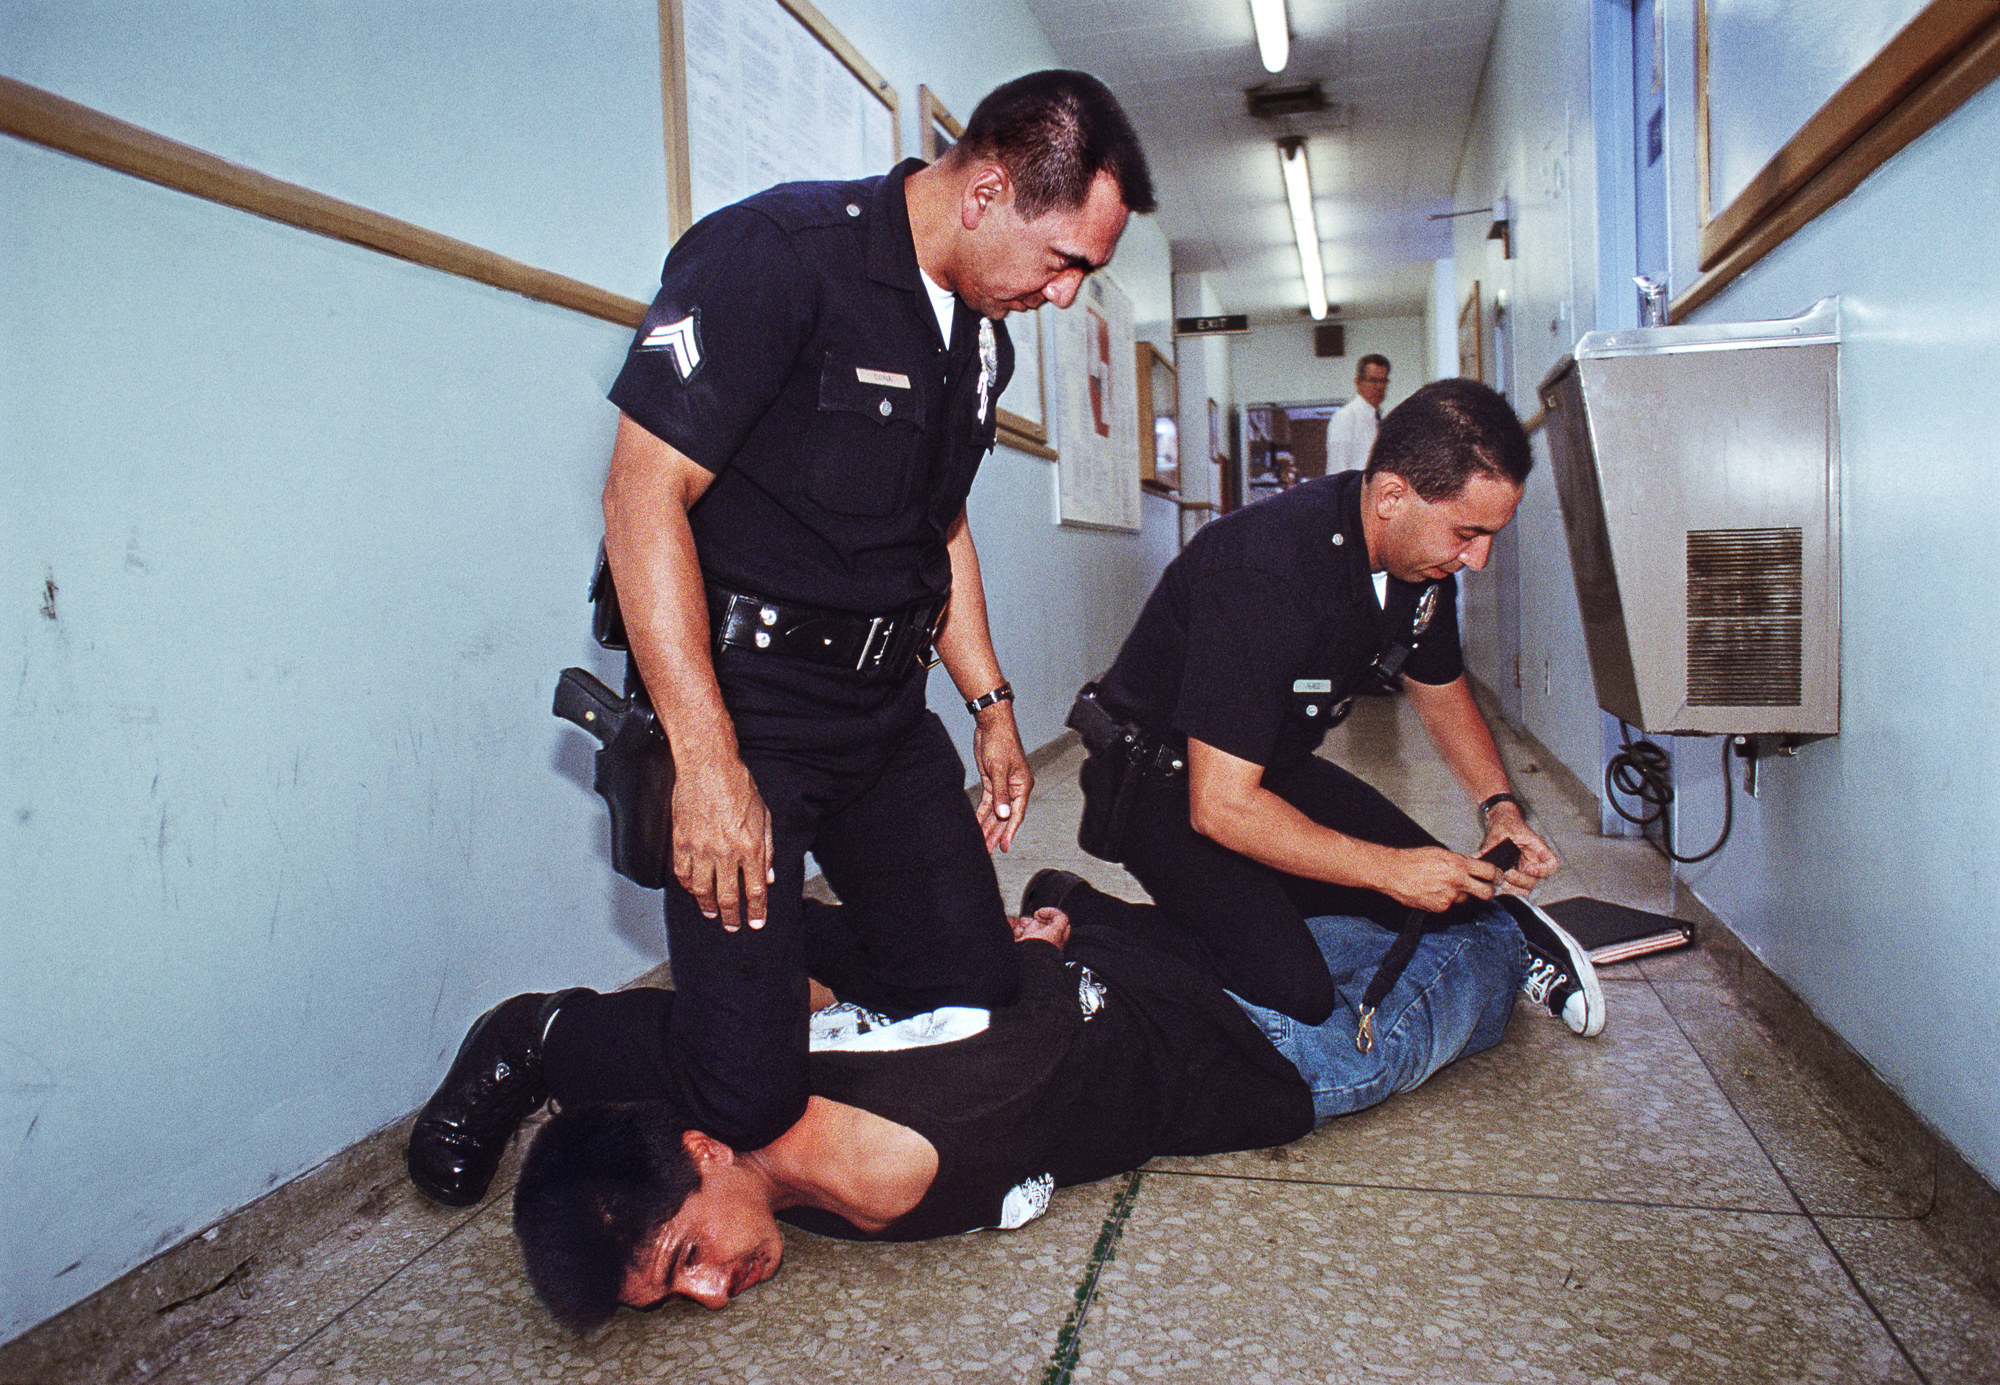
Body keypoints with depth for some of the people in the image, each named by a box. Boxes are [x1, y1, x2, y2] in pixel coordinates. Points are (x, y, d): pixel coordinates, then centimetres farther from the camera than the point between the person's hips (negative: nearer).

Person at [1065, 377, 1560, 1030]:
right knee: (1292, 994, -23)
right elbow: (1220, 806, -35)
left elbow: (1441, 690, 14)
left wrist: (1501, 805, -1)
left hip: (1278, 767, 8)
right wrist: (1388, 868, -29)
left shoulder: (1424, 554, -7)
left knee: (1453, 896, 4)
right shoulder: (1263, 576, -36)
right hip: (1168, 784, -8)